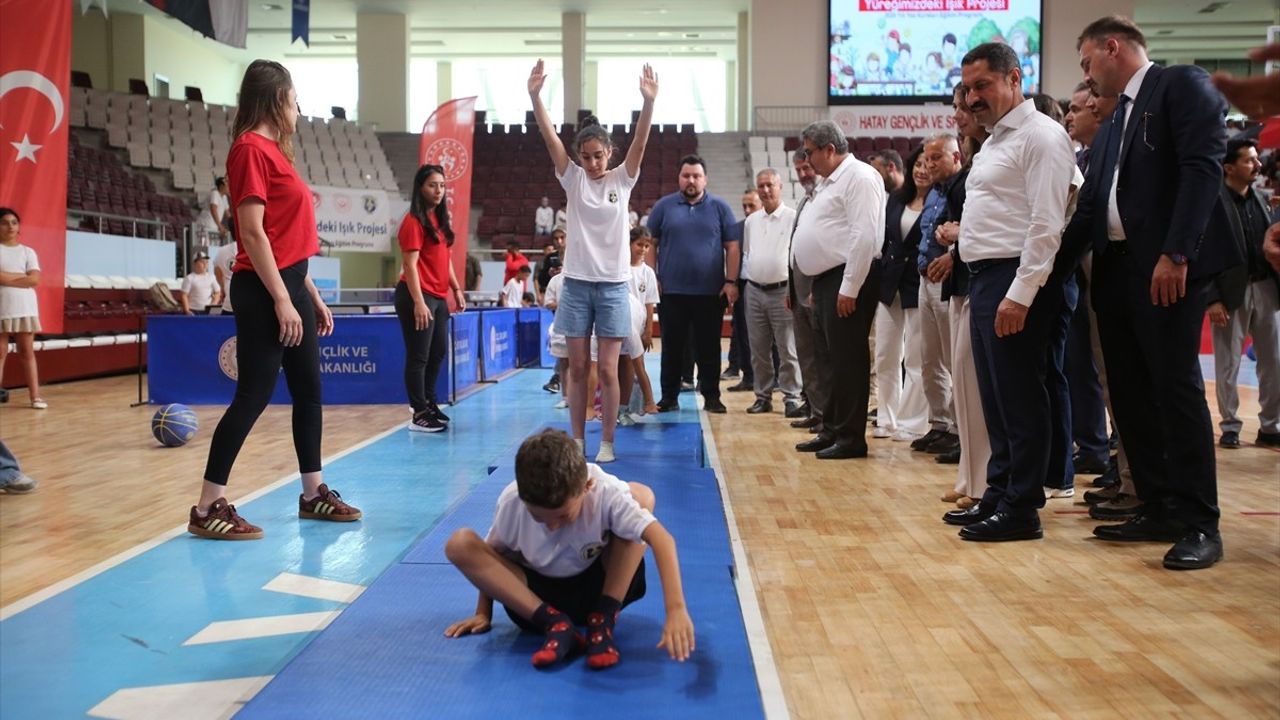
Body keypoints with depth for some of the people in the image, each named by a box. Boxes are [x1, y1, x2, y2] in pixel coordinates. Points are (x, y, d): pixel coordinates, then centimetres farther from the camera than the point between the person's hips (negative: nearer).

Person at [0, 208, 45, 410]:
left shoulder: (28, 252, 10)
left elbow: (35, 280, -4)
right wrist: (22, 276, -7)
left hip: (25, 308, 2)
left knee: (28, 352, 3)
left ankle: (35, 396, 3)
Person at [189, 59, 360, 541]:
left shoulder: (273, 150, 17)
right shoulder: (251, 148, -11)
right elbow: (253, 233, -18)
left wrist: (312, 296, 20)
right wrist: (282, 300, -21)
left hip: (290, 284, 10)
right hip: (265, 290, -10)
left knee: (309, 390, 13)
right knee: (254, 395, -8)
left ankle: (313, 494, 24)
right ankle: (207, 509, -1)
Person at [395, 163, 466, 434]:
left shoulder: (441, 219, 14)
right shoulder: (414, 221, -12)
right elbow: (410, 264, -17)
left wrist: (456, 289, 17)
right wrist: (418, 302, -23)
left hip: (439, 297, 9)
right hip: (418, 297, -9)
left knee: (439, 352, 17)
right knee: (418, 356, -3)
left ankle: (429, 404, 32)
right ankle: (419, 414, 3)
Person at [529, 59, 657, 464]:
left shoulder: (622, 179, 1)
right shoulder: (572, 179, 2)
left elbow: (640, 142, -15)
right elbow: (549, 138, -10)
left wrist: (648, 103, -32)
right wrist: (535, 97, -24)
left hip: (613, 286, -1)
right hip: (576, 283, 1)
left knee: (608, 370, 1)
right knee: (577, 368, 6)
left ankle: (607, 442, 9)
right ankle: (577, 440, 14)